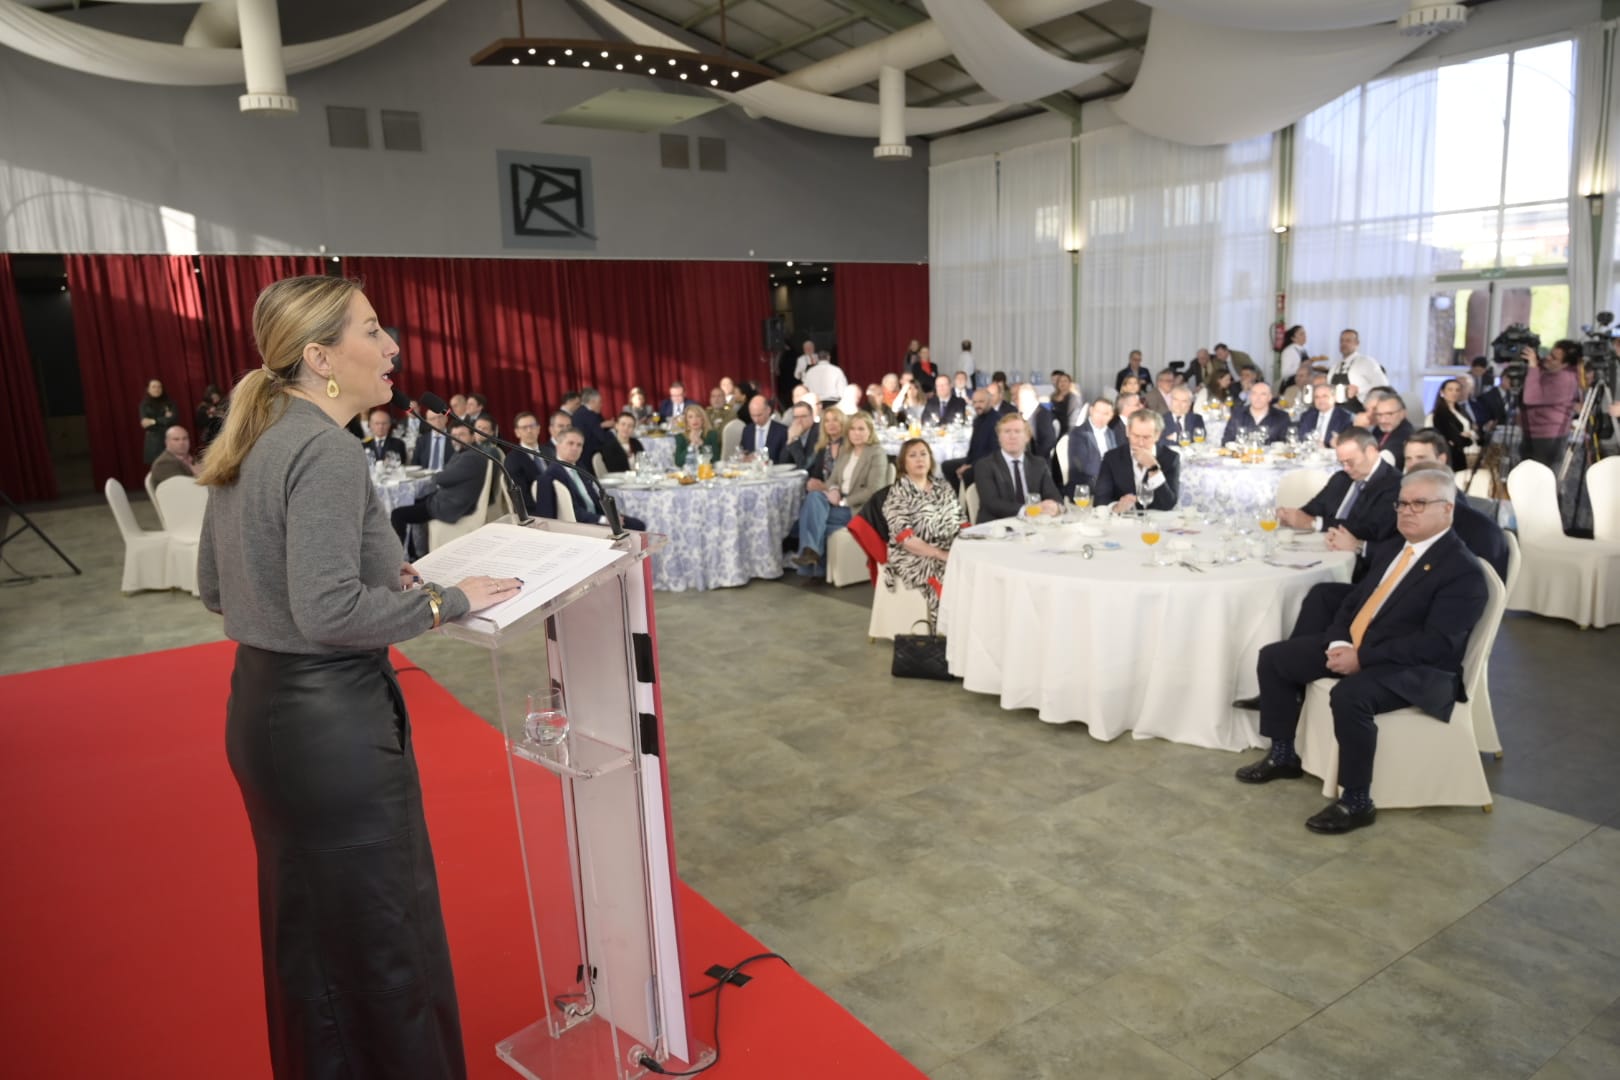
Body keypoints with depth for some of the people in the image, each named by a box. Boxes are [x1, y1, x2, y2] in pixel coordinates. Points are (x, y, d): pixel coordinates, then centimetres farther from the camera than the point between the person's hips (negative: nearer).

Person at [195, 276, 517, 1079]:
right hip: (331, 721, -9)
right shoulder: (326, 450, -20)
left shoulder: (249, 443, 7)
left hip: (262, 709, 10)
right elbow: (329, 613, -27)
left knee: (307, 932, 25)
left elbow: (216, 586, 15)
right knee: (381, 940, 7)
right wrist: (445, 600, -15)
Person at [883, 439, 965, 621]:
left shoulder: (944, 489, 17)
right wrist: (940, 554, -17)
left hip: (952, 553, 5)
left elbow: (962, 523, 14)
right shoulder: (897, 493, -1)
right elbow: (905, 537, -11)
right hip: (915, 557, -5)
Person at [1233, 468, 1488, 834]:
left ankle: (1357, 802, -19)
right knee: (1273, 657, 2)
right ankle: (1283, 755, 15)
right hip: (1352, 647, 9)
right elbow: (1353, 601, 15)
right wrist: (1339, 643, -7)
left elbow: (1436, 643, -22)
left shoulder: (1464, 570, -13)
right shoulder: (1393, 551, 14)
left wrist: (1362, 658, -25)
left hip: (1415, 670, -9)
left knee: (1349, 695, -37)